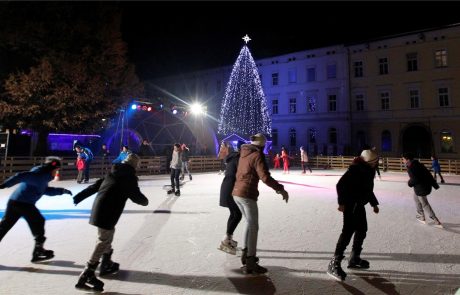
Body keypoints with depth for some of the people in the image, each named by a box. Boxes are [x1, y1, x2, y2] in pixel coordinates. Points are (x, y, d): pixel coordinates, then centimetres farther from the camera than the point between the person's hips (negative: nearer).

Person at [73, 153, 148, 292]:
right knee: (103, 241, -4)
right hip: (108, 212, -9)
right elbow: (136, 196, -7)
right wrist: (145, 201, 13)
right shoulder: (130, 177, -8)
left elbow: (95, 185, 18)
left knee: (108, 236, 23)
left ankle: (106, 264, 36)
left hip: (98, 208, 9)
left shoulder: (112, 173, 15)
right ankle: (86, 277, -5)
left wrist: (79, 196, 24)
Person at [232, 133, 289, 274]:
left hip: (236, 192, 9)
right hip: (247, 194, -8)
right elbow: (265, 177, -21)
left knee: (249, 222, 22)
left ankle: (245, 253, 30)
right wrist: (280, 189, -16)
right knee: (253, 227, -1)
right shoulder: (257, 155, -11)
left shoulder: (244, 153, 13)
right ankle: (250, 264, 2)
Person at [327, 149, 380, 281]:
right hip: (351, 204, -10)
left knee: (362, 229, 16)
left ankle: (354, 258, 29)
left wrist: (374, 203, 25)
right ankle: (334, 263, -13)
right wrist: (342, 202, -28)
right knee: (348, 231, -15)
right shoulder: (355, 169, -19)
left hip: (359, 204, 10)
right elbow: (340, 184, -25)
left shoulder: (368, 170, 11)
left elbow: (368, 188, 23)